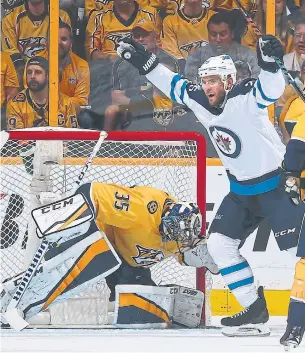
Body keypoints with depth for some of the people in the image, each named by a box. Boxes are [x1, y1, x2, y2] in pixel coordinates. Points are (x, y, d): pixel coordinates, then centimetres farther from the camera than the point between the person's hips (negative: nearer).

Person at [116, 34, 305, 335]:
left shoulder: (246, 98, -24)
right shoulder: (198, 101, -2)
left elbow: (271, 88, -42)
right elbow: (172, 84, 10)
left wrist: (270, 63, -60)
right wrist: (143, 62, 6)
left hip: (276, 183, -8)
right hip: (242, 189, 8)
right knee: (219, 243, 6)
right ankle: (255, 308, 10)